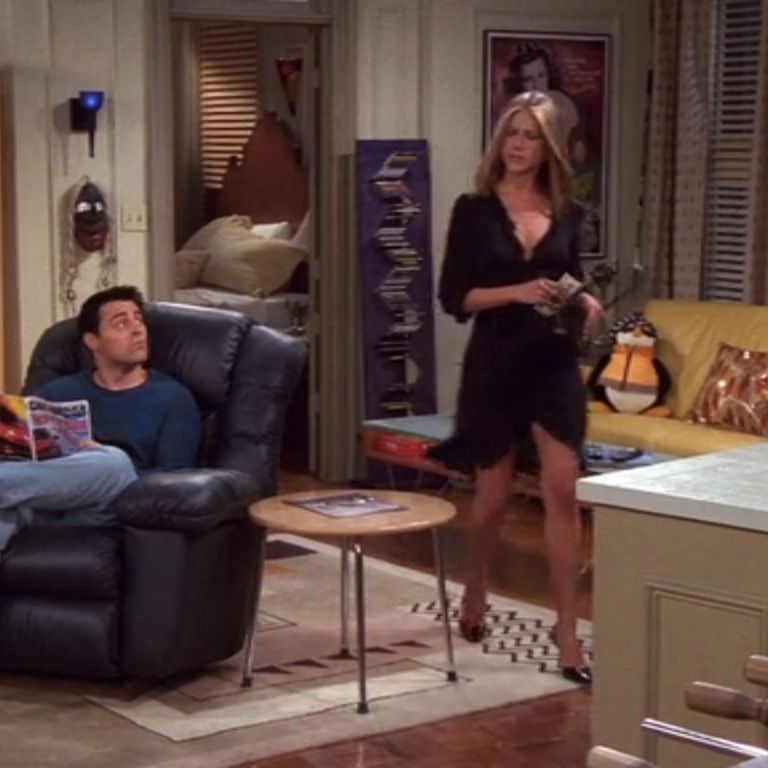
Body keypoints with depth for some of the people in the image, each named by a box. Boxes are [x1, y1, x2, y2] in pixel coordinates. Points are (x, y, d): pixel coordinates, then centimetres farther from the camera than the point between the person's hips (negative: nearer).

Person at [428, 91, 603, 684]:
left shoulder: (567, 213, 6)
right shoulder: (474, 210, -4)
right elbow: (453, 297, -7)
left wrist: (586, 303, -4)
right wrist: (516, 291, -21)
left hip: (556, 364, 2)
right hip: (495, 364, -2)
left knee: (563, 491, -7)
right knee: (493, 497, 10)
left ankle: (567, 628, 1)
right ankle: (474, 595, 37)